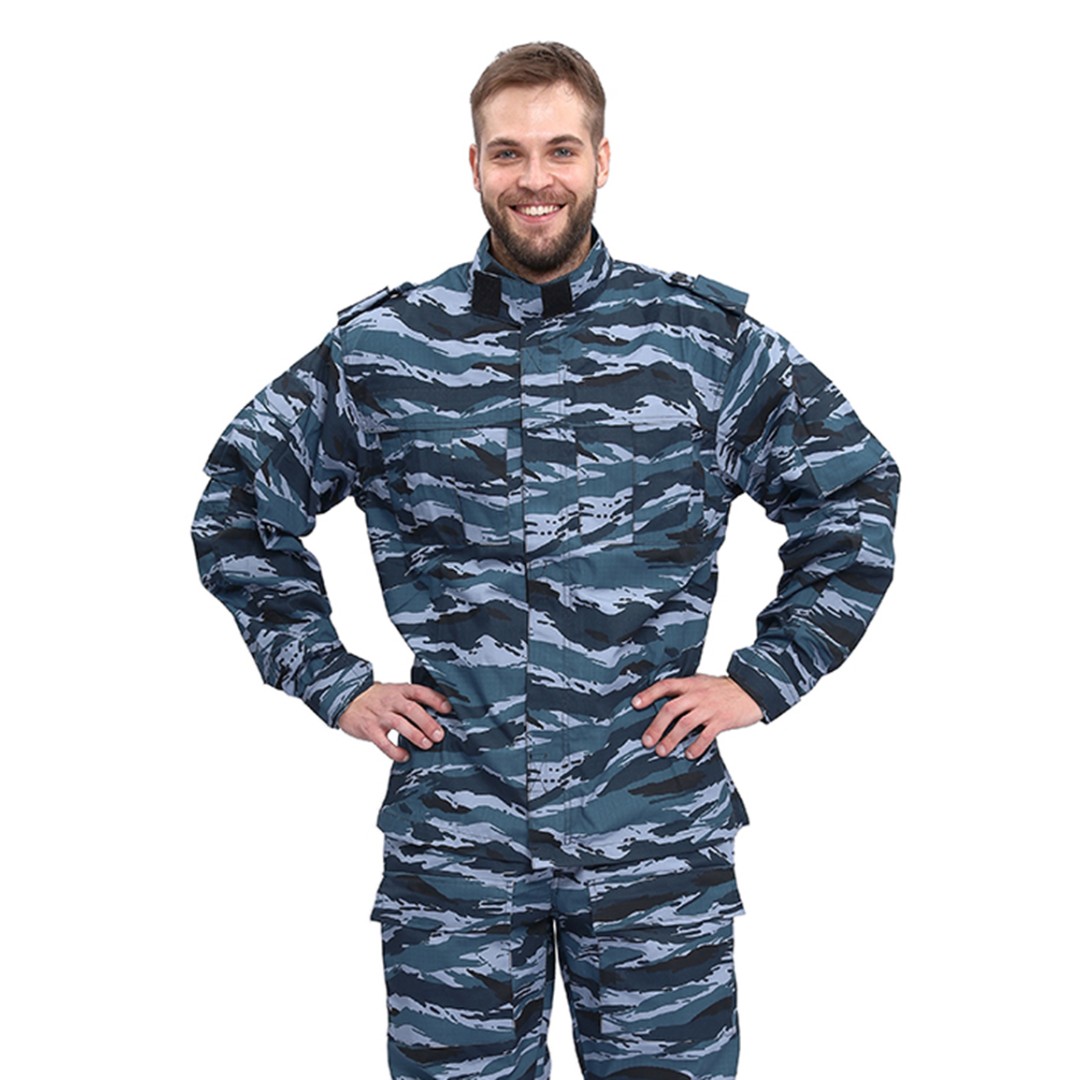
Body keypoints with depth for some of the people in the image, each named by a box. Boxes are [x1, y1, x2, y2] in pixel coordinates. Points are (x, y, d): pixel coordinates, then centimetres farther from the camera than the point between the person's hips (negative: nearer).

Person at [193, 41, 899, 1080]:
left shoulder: (707, 340, 1)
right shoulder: (378, 348, 2)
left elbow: (854, 491, 9)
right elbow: (238, 501, 11)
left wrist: (764, 678, 1)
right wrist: (333, 682, 4)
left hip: (656, 835, 0)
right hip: (452, 832, 1)